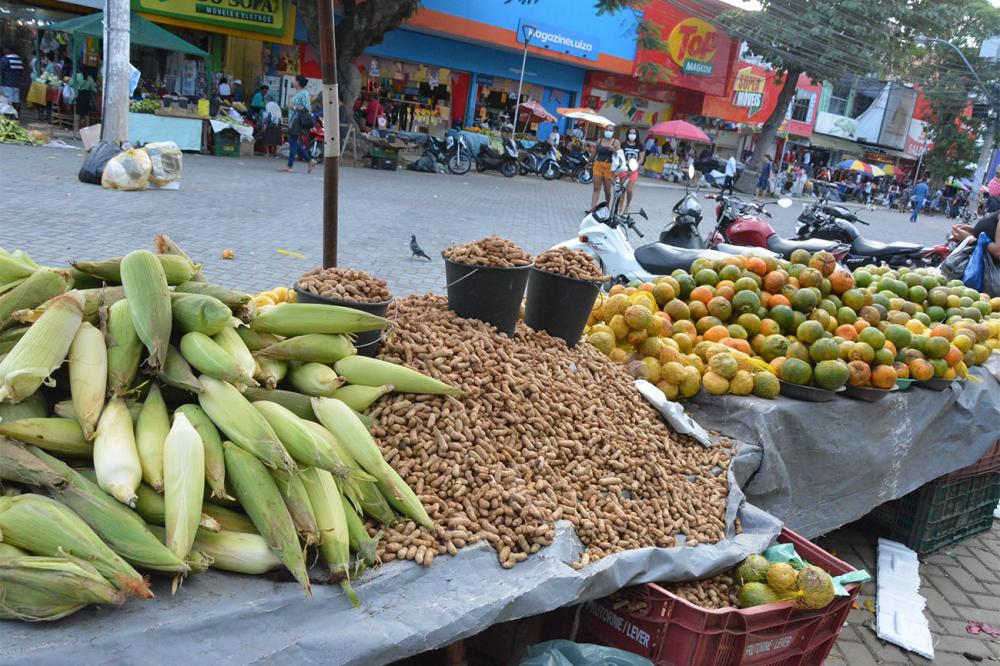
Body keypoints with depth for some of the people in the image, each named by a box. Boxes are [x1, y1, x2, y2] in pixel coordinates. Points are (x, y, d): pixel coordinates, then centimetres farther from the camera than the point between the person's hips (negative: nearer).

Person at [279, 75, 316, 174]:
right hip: (293, 120, 10)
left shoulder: (304, 93, -11)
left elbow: (307, 108, -19)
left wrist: (294, 107, -18)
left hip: (298, 121, -10)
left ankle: (289, 166, -3)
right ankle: (310, 161, 16)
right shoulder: (297, 93, 17)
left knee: (293, 142, -7)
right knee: (294, 143, 11)